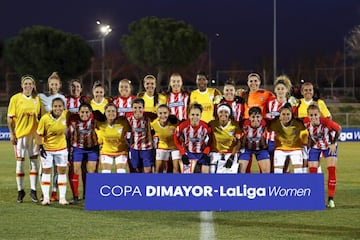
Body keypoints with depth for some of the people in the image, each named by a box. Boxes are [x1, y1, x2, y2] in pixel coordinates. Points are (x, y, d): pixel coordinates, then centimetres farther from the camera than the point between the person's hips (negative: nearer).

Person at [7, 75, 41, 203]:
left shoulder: (37, 99, 7)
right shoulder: (15, 98, -1)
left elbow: (40, 116, 13)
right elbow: (10, 118, -1)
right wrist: (12, 134, -8)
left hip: (34, 134, 2)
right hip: (20, 133, -2)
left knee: (34, 161, 3)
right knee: (20, 162, 1)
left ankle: (33, 191, 9)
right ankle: (20, 190, 11)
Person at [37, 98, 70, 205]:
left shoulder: (66, 115, -13)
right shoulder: (45, 118, -19)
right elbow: (40, 134, -10)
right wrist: (41, 146, -15)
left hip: (61, 148, 3)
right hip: (47, 148, -2)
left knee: (62, 171, 4)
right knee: (46, 171, 3)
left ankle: (62, 198, 10)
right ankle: (46, 197, 8)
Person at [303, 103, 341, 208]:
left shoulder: (326, 122, -35)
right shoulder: (306, 122, -28)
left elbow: (338, 129, -16)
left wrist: (333, 143, -15)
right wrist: (310, 142, -3)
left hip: (329, 146, -2)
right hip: (315, 146, 2)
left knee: (332, 169, -12)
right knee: (312, 171, -5)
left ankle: (330, 199, -5)